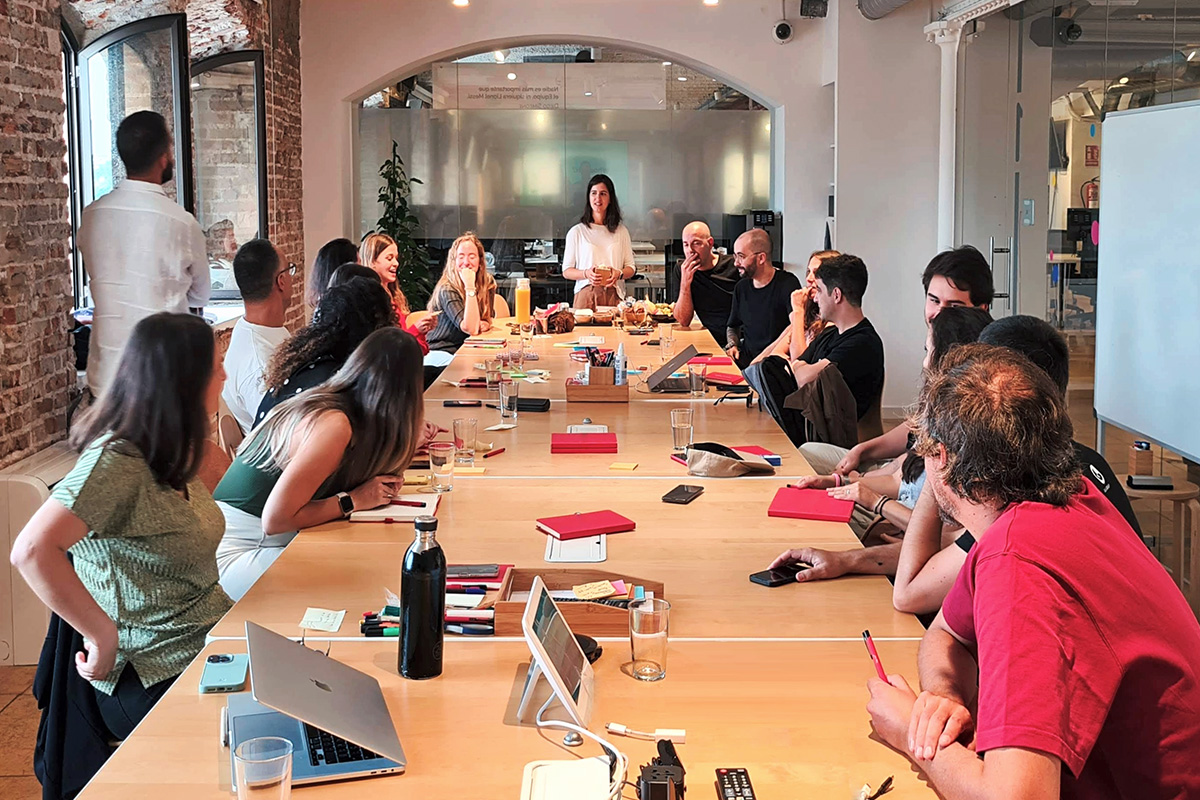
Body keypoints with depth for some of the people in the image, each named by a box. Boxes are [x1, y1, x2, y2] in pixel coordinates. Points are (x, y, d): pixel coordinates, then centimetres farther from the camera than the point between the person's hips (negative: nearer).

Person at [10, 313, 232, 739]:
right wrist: (105, 638, -24)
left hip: (215, 647, 9)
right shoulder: (116, 463, -19)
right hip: (161, 677, -8)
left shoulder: (170, 455, 9)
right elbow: (33, 551, -30)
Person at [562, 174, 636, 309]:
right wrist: (586, 274, -13)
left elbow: (631, 267, 15)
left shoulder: (621, 231, 12)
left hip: (614, 296, 1)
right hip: (586, 296, -1)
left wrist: (619, 274, -7)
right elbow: (566, 271, 6)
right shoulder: (577, 231, 7)